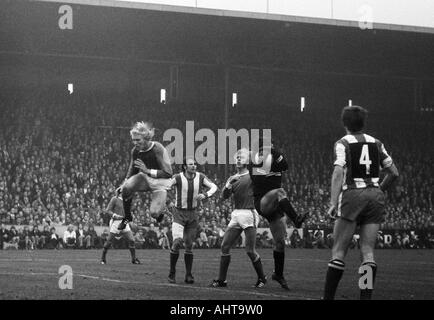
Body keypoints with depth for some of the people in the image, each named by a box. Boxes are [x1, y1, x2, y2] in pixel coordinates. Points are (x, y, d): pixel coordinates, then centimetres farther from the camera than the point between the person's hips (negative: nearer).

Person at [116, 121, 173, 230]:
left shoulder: (158, 149, -23)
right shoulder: (135, 151, -7)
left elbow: (168, 173, -22)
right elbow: (132, 171, 11)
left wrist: (148, 171, -28)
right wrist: (124, 184, -2)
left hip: (159, 182, -4)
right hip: (144, 178, 4)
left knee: (154, 213, -20)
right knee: (126, 187, -28)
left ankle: (159, 213, 21)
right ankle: (127, 217, -5)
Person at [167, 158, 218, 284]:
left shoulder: (200, 177, -5)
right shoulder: (178, 178, -14)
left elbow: (214, 187, -8)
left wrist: (205, 195, -26)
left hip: (193, 214, 3)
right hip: (179, 213, -3)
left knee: (189, 245, 7)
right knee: (177, 241, -20)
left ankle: (188, 275, 15)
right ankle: (172, 272, -6)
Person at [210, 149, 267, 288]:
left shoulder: (252, 176, -1)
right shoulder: (233, 177, 15)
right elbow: (225, 196, 6)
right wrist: (229, 184, -11)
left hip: (249, 214, -6)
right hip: (236, 214, 6)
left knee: (250, 251, -6)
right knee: (225, 246, 1)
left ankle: (262, 278, 11)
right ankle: (221, 280, 8)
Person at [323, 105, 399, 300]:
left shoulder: (343, 144, 0)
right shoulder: (376, 143, 13)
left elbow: (338, 172, -14)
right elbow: (393, 173, 14)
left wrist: (333, 202, -19)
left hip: (352, 195, -4)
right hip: (375, 195, 4)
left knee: (338, 252, 0)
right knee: (368, 252, 3)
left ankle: (328, 297, -2)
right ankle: (366, 297, -5)